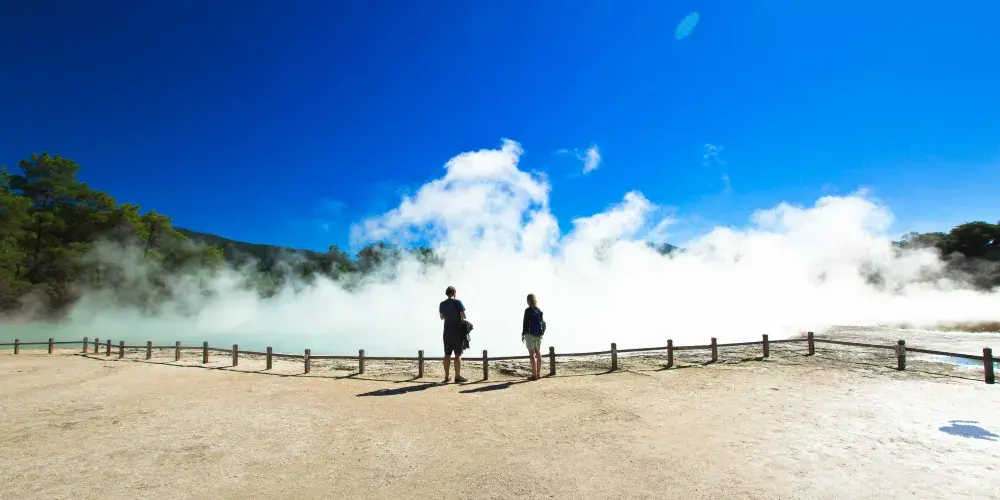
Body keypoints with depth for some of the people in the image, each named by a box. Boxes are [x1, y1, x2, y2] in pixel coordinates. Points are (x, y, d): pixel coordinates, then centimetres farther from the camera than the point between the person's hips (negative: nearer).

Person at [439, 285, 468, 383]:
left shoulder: (442, 304, 6)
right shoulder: (458, 302, -10)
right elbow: (464, 316, -13)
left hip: (447, 331, 5)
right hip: (458, 331, -5)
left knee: (447, 354, 9)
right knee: (458, 354, -2)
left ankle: (447, 377, 11)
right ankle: (458, 376, -2)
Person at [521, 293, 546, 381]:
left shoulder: (528, 311, -13)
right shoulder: (540, 311, 5)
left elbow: (525, 323, -12)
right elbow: (543, 323, 8)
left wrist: (523, 334, -4)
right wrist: (542, 332, 17)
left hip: (530, 334, -6)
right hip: (539, 334, 6)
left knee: (532, 354, -3)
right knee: (538, 353, 16)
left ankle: (534, 375, -4)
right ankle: (538, 373, 25)